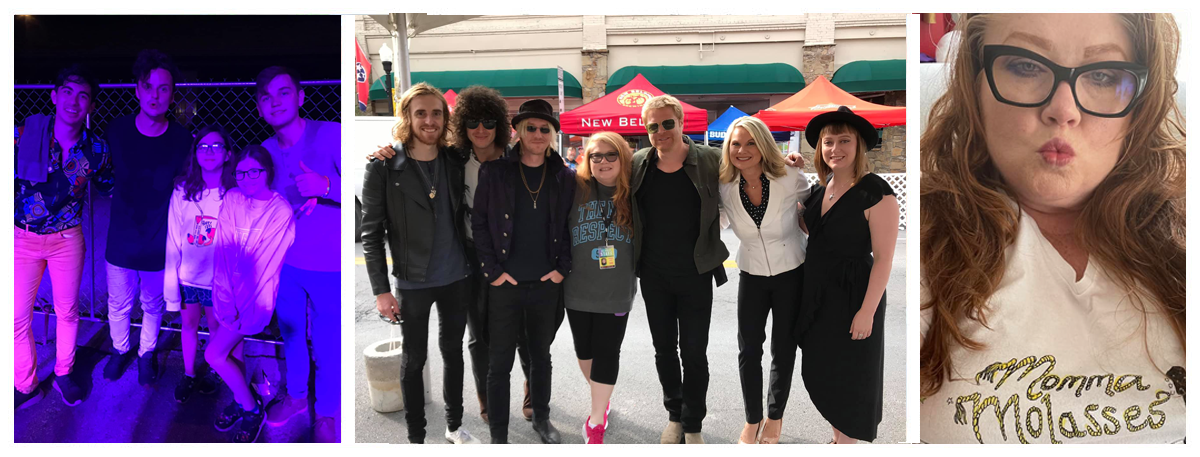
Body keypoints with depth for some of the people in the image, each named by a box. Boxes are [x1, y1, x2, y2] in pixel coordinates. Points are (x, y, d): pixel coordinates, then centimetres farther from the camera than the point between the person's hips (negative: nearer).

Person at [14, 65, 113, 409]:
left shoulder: (96, 149, -9)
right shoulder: (24, 135, -14)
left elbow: (110, 188, 7)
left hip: (68, 238, 1)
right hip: (23, 239, -1)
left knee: (67, 311, 14)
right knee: (18, 316, 5)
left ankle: (64, 374, 36)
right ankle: (25, 386, 25)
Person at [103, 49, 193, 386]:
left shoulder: (182, 140, -13)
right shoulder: (115, 131, -8)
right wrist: (119, 196, 2)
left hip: (159, 247, -1)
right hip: (121, 243, 1)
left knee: (153, 307, 17)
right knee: (119, 307, 18)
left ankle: (147, 353, 42)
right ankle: (120, 350, 45)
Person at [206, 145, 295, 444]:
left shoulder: (282, 212, -14)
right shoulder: (232, 200, -2)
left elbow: (269, 265, -13)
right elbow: (223, 253, -4)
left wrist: (245, 309, -14)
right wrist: (225, 299, -12)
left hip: (257, 298, -5)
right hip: (233, 292, 5)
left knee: (215, 354, -10)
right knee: (229, 353, 6)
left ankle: (252, 409, 9)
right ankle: (242, 400, 31)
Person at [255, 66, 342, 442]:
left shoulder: (332, 135, -14)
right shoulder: (264, 151, 3)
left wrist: (326, 186, -34)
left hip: (330, 268, -4)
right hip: (287, 263, 5)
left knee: (328, 347, 7)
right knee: (291, 334, 19)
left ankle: (326, 413, 30)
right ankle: (296, 394, 44)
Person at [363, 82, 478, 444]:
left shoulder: (455, 163, 1)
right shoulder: (384, 166, -11)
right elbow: (371, 232, -9)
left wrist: (477, 265, 8)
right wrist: (381, 289, -13)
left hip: (456, 279, 4)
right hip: (412, 283, -4)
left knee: (453, 351, 17)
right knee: (414, 360, 9)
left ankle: (454, 426, 34)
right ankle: (416, 437, 24)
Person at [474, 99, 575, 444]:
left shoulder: (564, 177, 2)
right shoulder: (494, 171, -4)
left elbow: (571, 227, 7)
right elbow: (479, 222, -3)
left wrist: (563, 269, -1)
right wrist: (493, 270, -8)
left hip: (547, 285, 2)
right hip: (506, 285, -2)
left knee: (541, 355, 17)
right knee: (500, 363, 5)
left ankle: (541, 419, 35)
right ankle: (498, 436, 18)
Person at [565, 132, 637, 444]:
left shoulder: (634, 193, -3)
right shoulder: (576, 189, -4)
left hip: (616, 291, -1)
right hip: (578, 287, 1)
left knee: (607, 352, 2)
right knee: (585, 348, 15)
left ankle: (596, 422, 12)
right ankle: (601, 400, 39)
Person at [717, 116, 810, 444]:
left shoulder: (790, 179, -21)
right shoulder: (725, 188, -14)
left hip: (792, 272, -2)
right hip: (752, 275, 2)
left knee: (783, 349, 10)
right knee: (748, 349, 5)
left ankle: (775, 416, 32)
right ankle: (752, 419, 26)